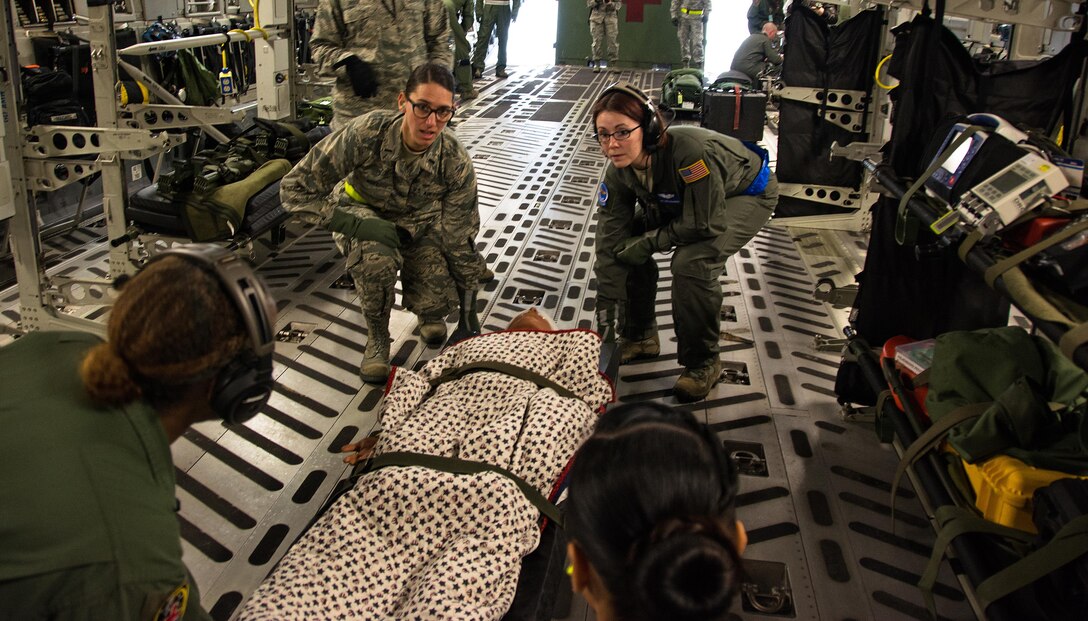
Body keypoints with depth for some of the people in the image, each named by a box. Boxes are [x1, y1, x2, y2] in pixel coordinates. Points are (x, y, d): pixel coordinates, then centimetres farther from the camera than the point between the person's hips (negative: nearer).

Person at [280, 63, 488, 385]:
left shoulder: (455, 161, -28)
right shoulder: (365, 133, -35)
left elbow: (461, 239, -18)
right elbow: (295, 189, -27)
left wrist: (469, 313, -16)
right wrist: (355, 224, -38)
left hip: (420, 222, 2)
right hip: (363, 214, -1)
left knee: (433, 308, -18)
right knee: (376, 258, -36)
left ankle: (430, 311, 22)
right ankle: (377, 338, -8)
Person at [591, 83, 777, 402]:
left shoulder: (688, 150, -42)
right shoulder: (618, 173, -22)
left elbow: (706, 223, -33)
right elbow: (610, 249, -22)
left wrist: (648, 242, -24)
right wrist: (605, 333, -22)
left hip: (748, 194, -6)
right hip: (684, 198, 6)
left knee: (691, 263, -29)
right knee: (626, 242, -9)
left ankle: (703, 363, -7)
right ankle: (640, 337, 12)